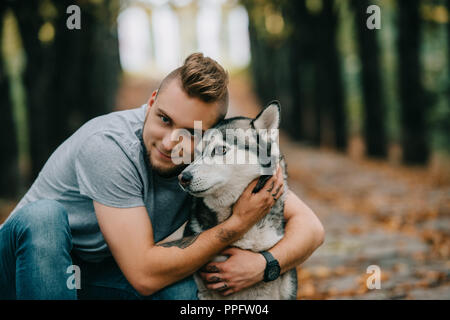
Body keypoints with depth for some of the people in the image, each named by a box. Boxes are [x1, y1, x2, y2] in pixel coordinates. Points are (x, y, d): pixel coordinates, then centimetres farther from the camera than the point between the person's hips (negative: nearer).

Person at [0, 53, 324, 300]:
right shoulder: (109, 145, -30)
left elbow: (310, 226, -12)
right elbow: (145, 275, -31)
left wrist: (265, 263, -32)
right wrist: (238, 223, -29)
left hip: (101, 276, 3)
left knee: (181, 290, -28)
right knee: (44, 214, -36)